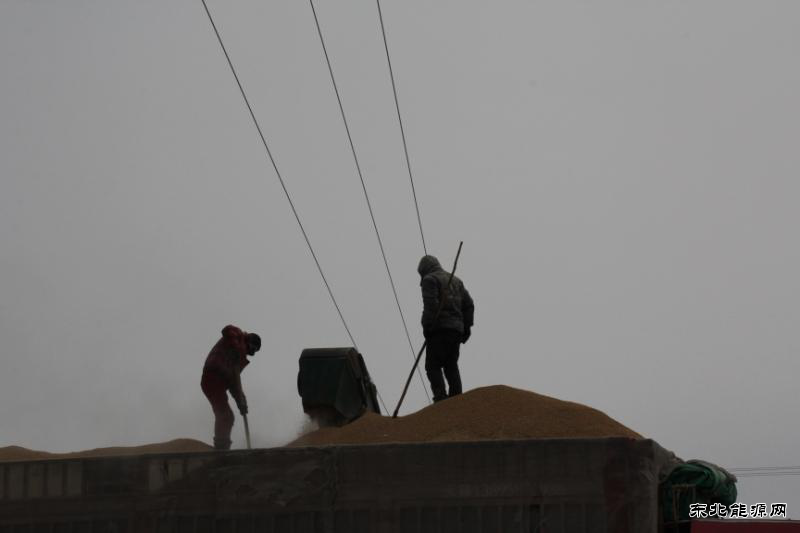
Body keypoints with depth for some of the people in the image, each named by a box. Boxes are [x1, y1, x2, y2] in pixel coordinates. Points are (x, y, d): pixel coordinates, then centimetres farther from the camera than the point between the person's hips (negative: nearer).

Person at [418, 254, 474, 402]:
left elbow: (430, 304, -14)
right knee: (452, 366, 11)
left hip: (439, 329, -7)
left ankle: (441, 397, -19)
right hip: (456, 329, 7)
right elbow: (469, 304, 17)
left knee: (433, 366, -5)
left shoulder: (430, 279, 1)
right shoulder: (456, 280, 24)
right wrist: (466, 327, 15)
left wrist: (427, 326, -13)